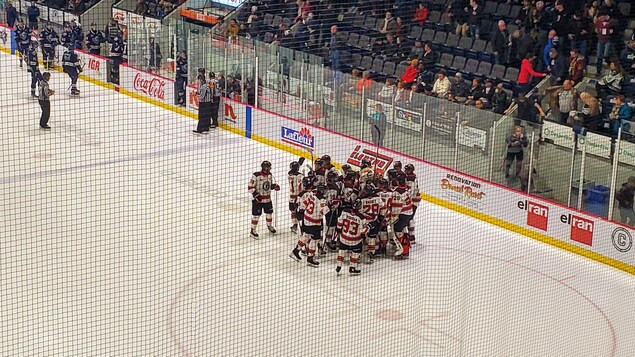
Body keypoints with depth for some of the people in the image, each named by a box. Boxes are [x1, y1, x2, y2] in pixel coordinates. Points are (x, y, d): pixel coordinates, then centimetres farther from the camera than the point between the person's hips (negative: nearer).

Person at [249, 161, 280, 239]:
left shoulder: (269, 175, 3)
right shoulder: (256, 175, -19)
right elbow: (250, 187, -17)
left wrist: (274, 186, -5)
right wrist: (255, 194, -26)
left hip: (267, 199, 7)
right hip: (257, 199, -7)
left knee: (269, 213, 19)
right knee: (256, 215, -3)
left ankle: (269, 226, 43)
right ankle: (253, 231, 9)